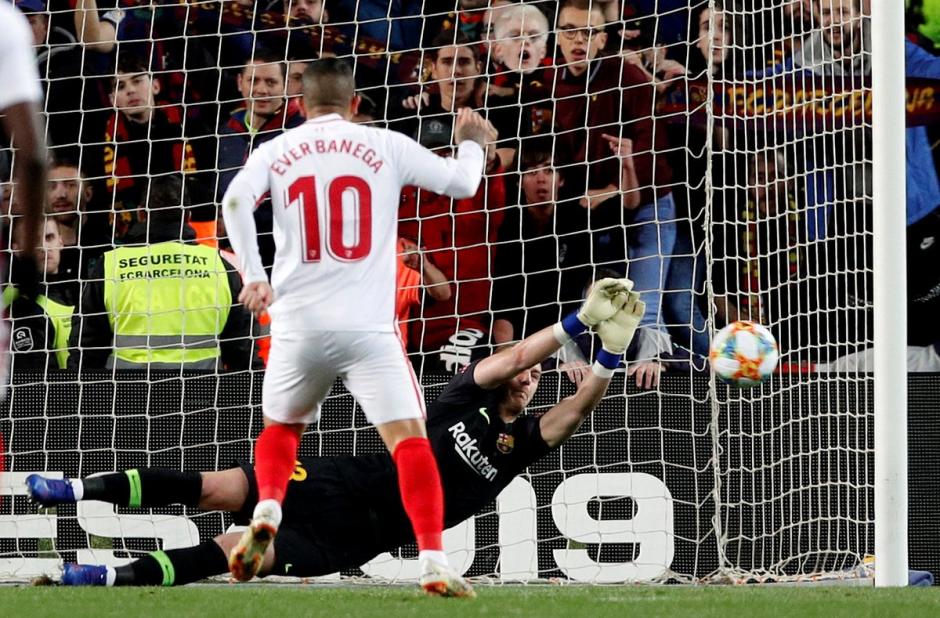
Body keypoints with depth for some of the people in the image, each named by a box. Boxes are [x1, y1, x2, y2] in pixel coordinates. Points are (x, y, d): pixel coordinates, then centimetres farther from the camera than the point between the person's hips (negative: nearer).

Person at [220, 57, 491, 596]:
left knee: (281, 426, 26)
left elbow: (236, 199, -9)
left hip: (298, 324, 2)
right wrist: (471, 142, 31)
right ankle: (434, 562, -17)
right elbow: (463, 183, 10)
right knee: (409, 437, -4)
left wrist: (253, 275, -6)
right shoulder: (387, 147, 5)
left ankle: (267, 513, 1)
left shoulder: (276, 151, 8)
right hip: (368, 328, -2)